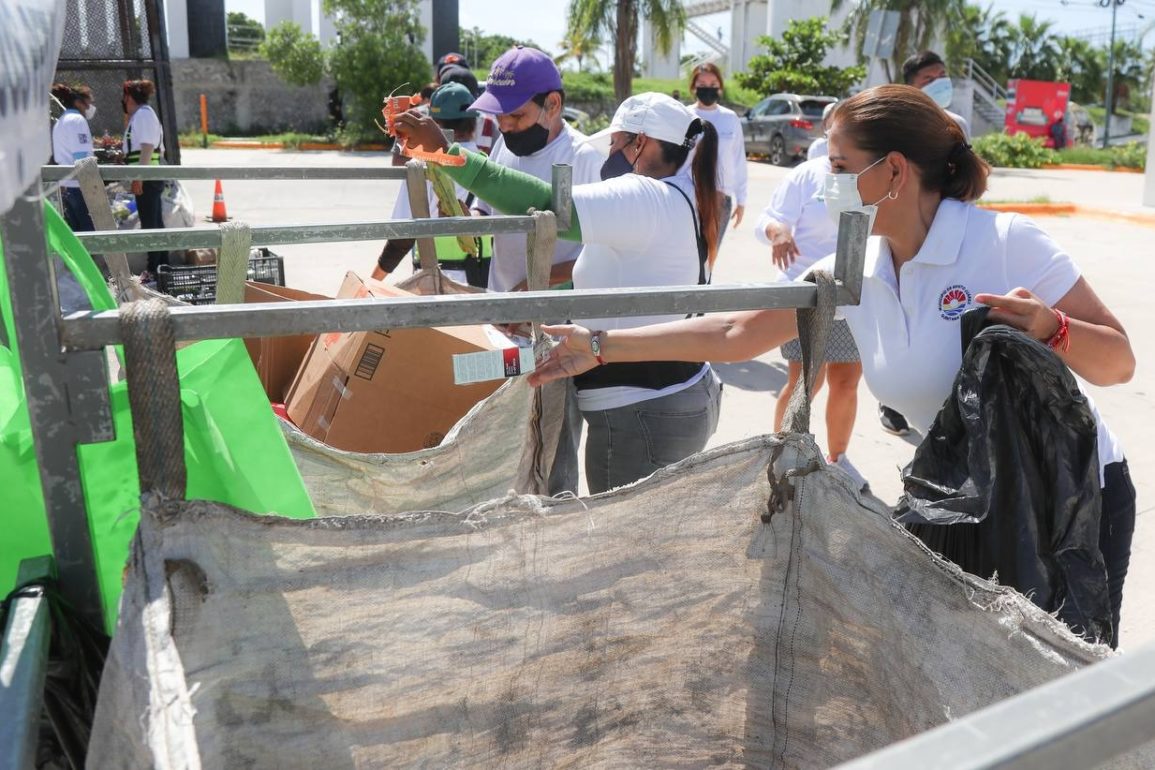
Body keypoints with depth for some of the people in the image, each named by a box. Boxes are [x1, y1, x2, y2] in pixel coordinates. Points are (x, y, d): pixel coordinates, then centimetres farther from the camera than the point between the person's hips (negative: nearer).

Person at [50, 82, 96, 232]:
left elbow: (58, 157, 20)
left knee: (74, 231, 10)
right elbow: (81, 157, -17)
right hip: (80, 185, -9)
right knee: (90, 231, -7)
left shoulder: (60, 122, 19)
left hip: (65, 186, 9)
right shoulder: (78, 120, -8)